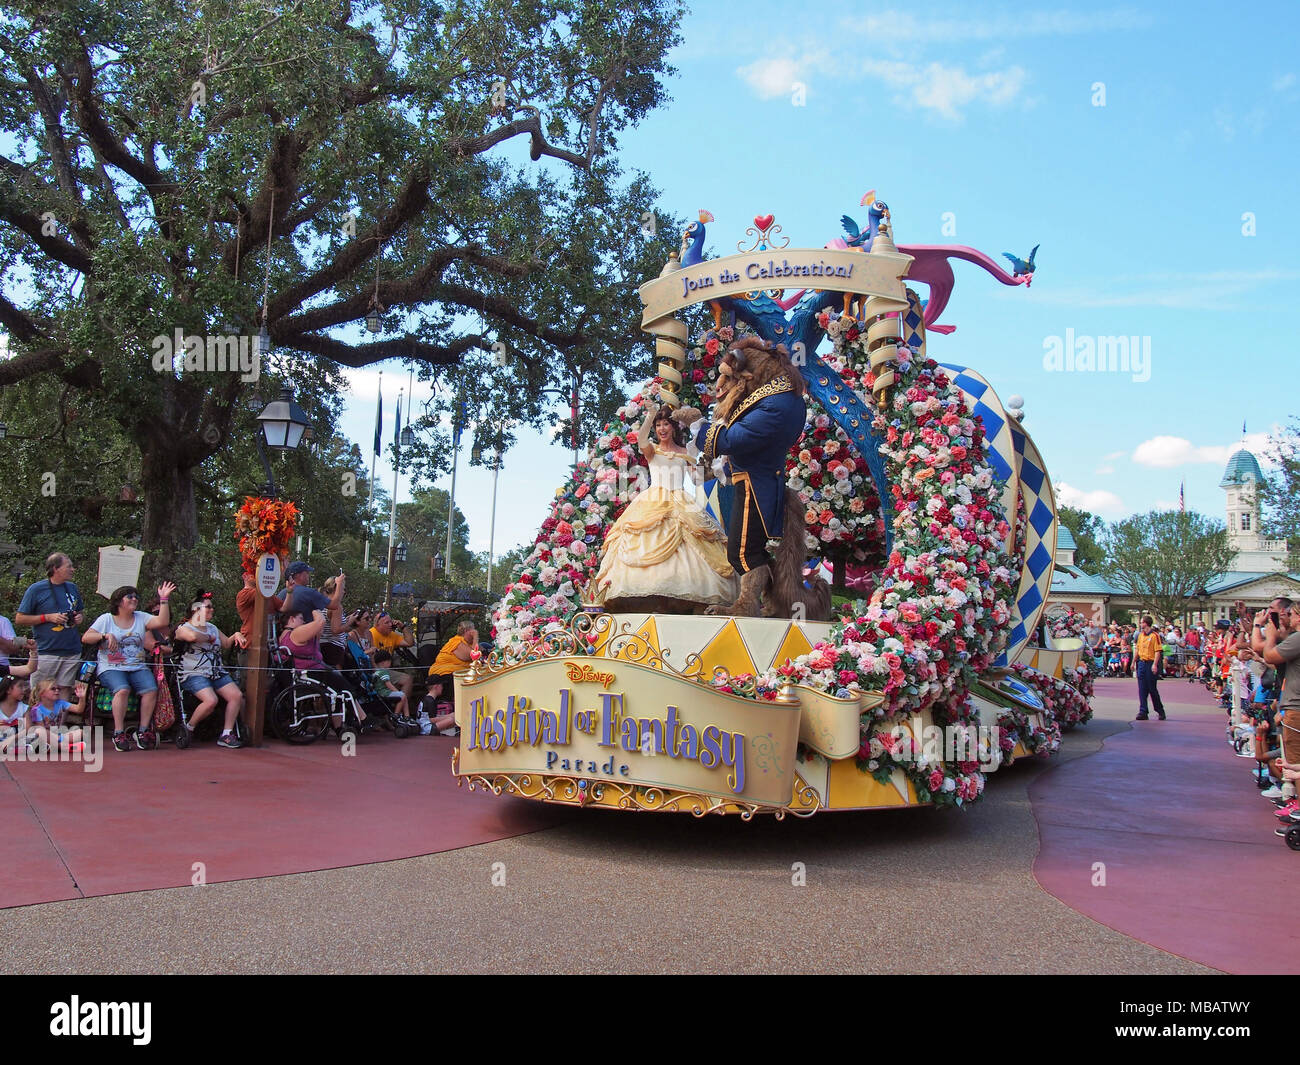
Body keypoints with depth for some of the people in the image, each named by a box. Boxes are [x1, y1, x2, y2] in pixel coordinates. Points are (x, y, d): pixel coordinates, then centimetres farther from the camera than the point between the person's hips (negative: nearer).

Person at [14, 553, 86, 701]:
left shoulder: (73, 588, 13)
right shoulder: (36, 589, -3)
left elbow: (80, 612, 27)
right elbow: (19, 619, -2)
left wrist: (80, 617, 4)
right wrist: (48, 617, -12)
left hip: (72, 651, 4)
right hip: (46, 651, -4)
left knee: (65, 690, 4)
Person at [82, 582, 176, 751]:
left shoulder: (141, 618, 15)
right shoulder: (106, 619, 8)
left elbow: (162, 622, -2)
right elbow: (85, 638, 0)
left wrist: (164, 600, -7)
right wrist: (106, 636, -15)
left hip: (138, 667, 3)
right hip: (111, 668, -3)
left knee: (151, 689, -26)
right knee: (122, 689, -34)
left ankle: (143, 731, -16)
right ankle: (119, 734, -25)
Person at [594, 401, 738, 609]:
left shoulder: (684, 452, 18)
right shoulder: (652, 450, 11)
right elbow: (641, 438, -11)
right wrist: (650, 417, -23)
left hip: (680, 504, 2)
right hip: (654, 502, -2)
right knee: (648, 542, -21)